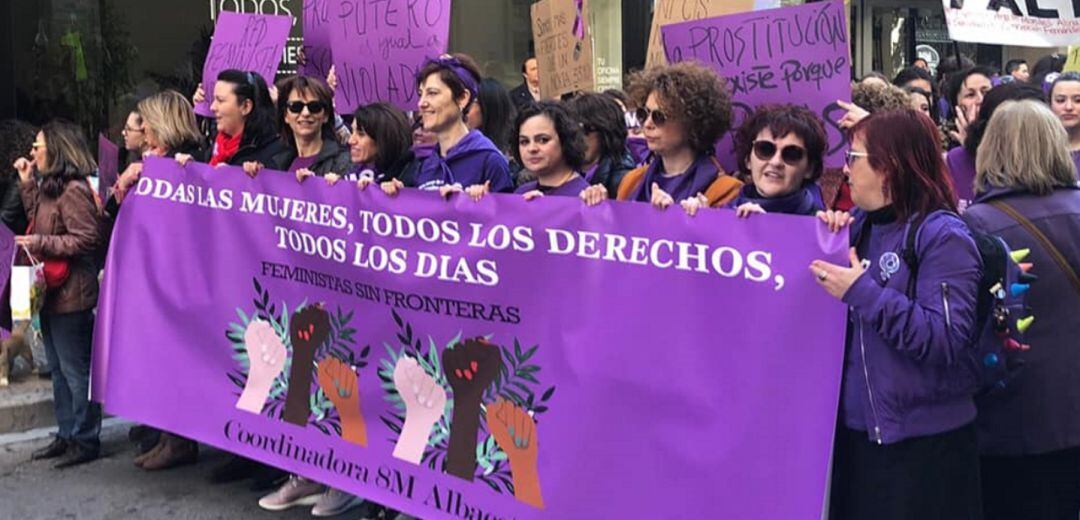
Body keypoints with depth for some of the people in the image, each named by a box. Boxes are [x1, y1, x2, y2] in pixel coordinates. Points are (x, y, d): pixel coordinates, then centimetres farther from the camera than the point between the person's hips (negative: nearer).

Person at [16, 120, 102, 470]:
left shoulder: (74, 190, -17)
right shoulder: (49, 186, 14)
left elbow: (86, 239, -21)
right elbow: (38, 220, 20)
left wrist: (41, 243, -19)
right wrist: (27, 184, 14)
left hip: (71, 295, -11)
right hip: (51, 292, 11)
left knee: (76, 370, -2)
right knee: (58, 369, 16)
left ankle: (85, 440, 8)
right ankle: (66, 435, 26)